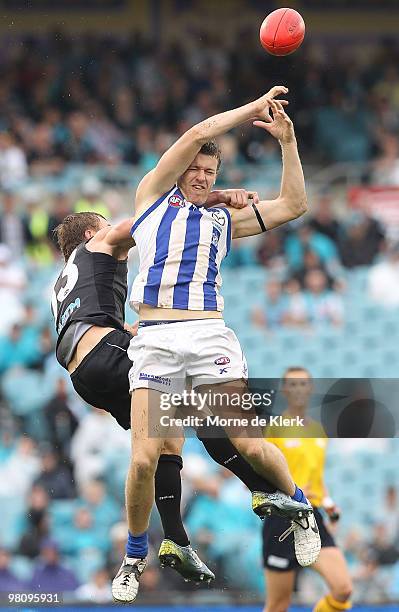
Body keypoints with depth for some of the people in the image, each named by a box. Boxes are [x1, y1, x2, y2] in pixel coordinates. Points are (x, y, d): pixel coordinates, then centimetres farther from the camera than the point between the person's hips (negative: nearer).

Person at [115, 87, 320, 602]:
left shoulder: (222, 220, 22)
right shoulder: (153, 196, 16)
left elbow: (293, 206, 19)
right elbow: (196, 136, 9)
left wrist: (288, 142, 12)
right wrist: (257, 107, 14)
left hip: (210, 337, 2)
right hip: (154, 341, -2)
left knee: (249, 445, -7)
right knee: (144, 458, -11)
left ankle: (299, 507, 22)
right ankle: (134, 556, 10)